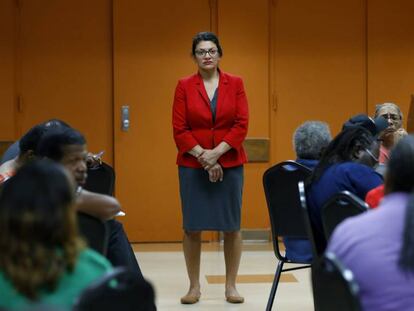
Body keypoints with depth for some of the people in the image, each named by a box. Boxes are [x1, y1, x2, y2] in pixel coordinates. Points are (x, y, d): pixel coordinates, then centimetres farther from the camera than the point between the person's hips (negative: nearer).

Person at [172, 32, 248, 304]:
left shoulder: (235, 84, 3)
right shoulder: (184, 86, 2)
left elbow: (242, 125, -3)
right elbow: (179, 130, -2)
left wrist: (216, 153, -14)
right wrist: (202, 156, -12)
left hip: (229, 164, 0)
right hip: (193, 165, 0)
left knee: (232, 226, 2)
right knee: (192, 227, 0)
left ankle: (231, 286, 12)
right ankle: (194, 286, 11)